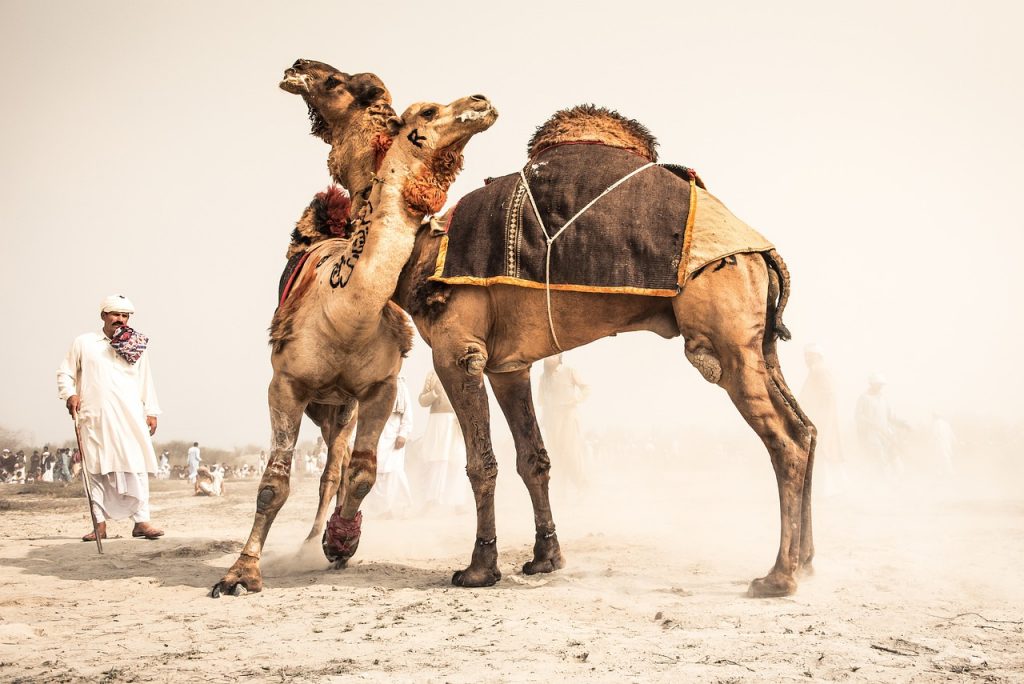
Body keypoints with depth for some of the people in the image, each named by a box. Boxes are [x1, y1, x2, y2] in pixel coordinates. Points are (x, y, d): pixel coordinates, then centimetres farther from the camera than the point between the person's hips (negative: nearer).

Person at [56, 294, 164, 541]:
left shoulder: (137, 346, 14)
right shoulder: (83, 343, 10)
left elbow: (146, 381, 16)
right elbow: (65, 373, 12)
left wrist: (151, 411, 9)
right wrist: (70, 394, -6)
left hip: (130, 418, 1)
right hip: (94, 418, -1)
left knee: (136, 468, -7)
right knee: (96, 470, 1)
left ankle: (141, 521, -5)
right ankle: (100, 523, 5)